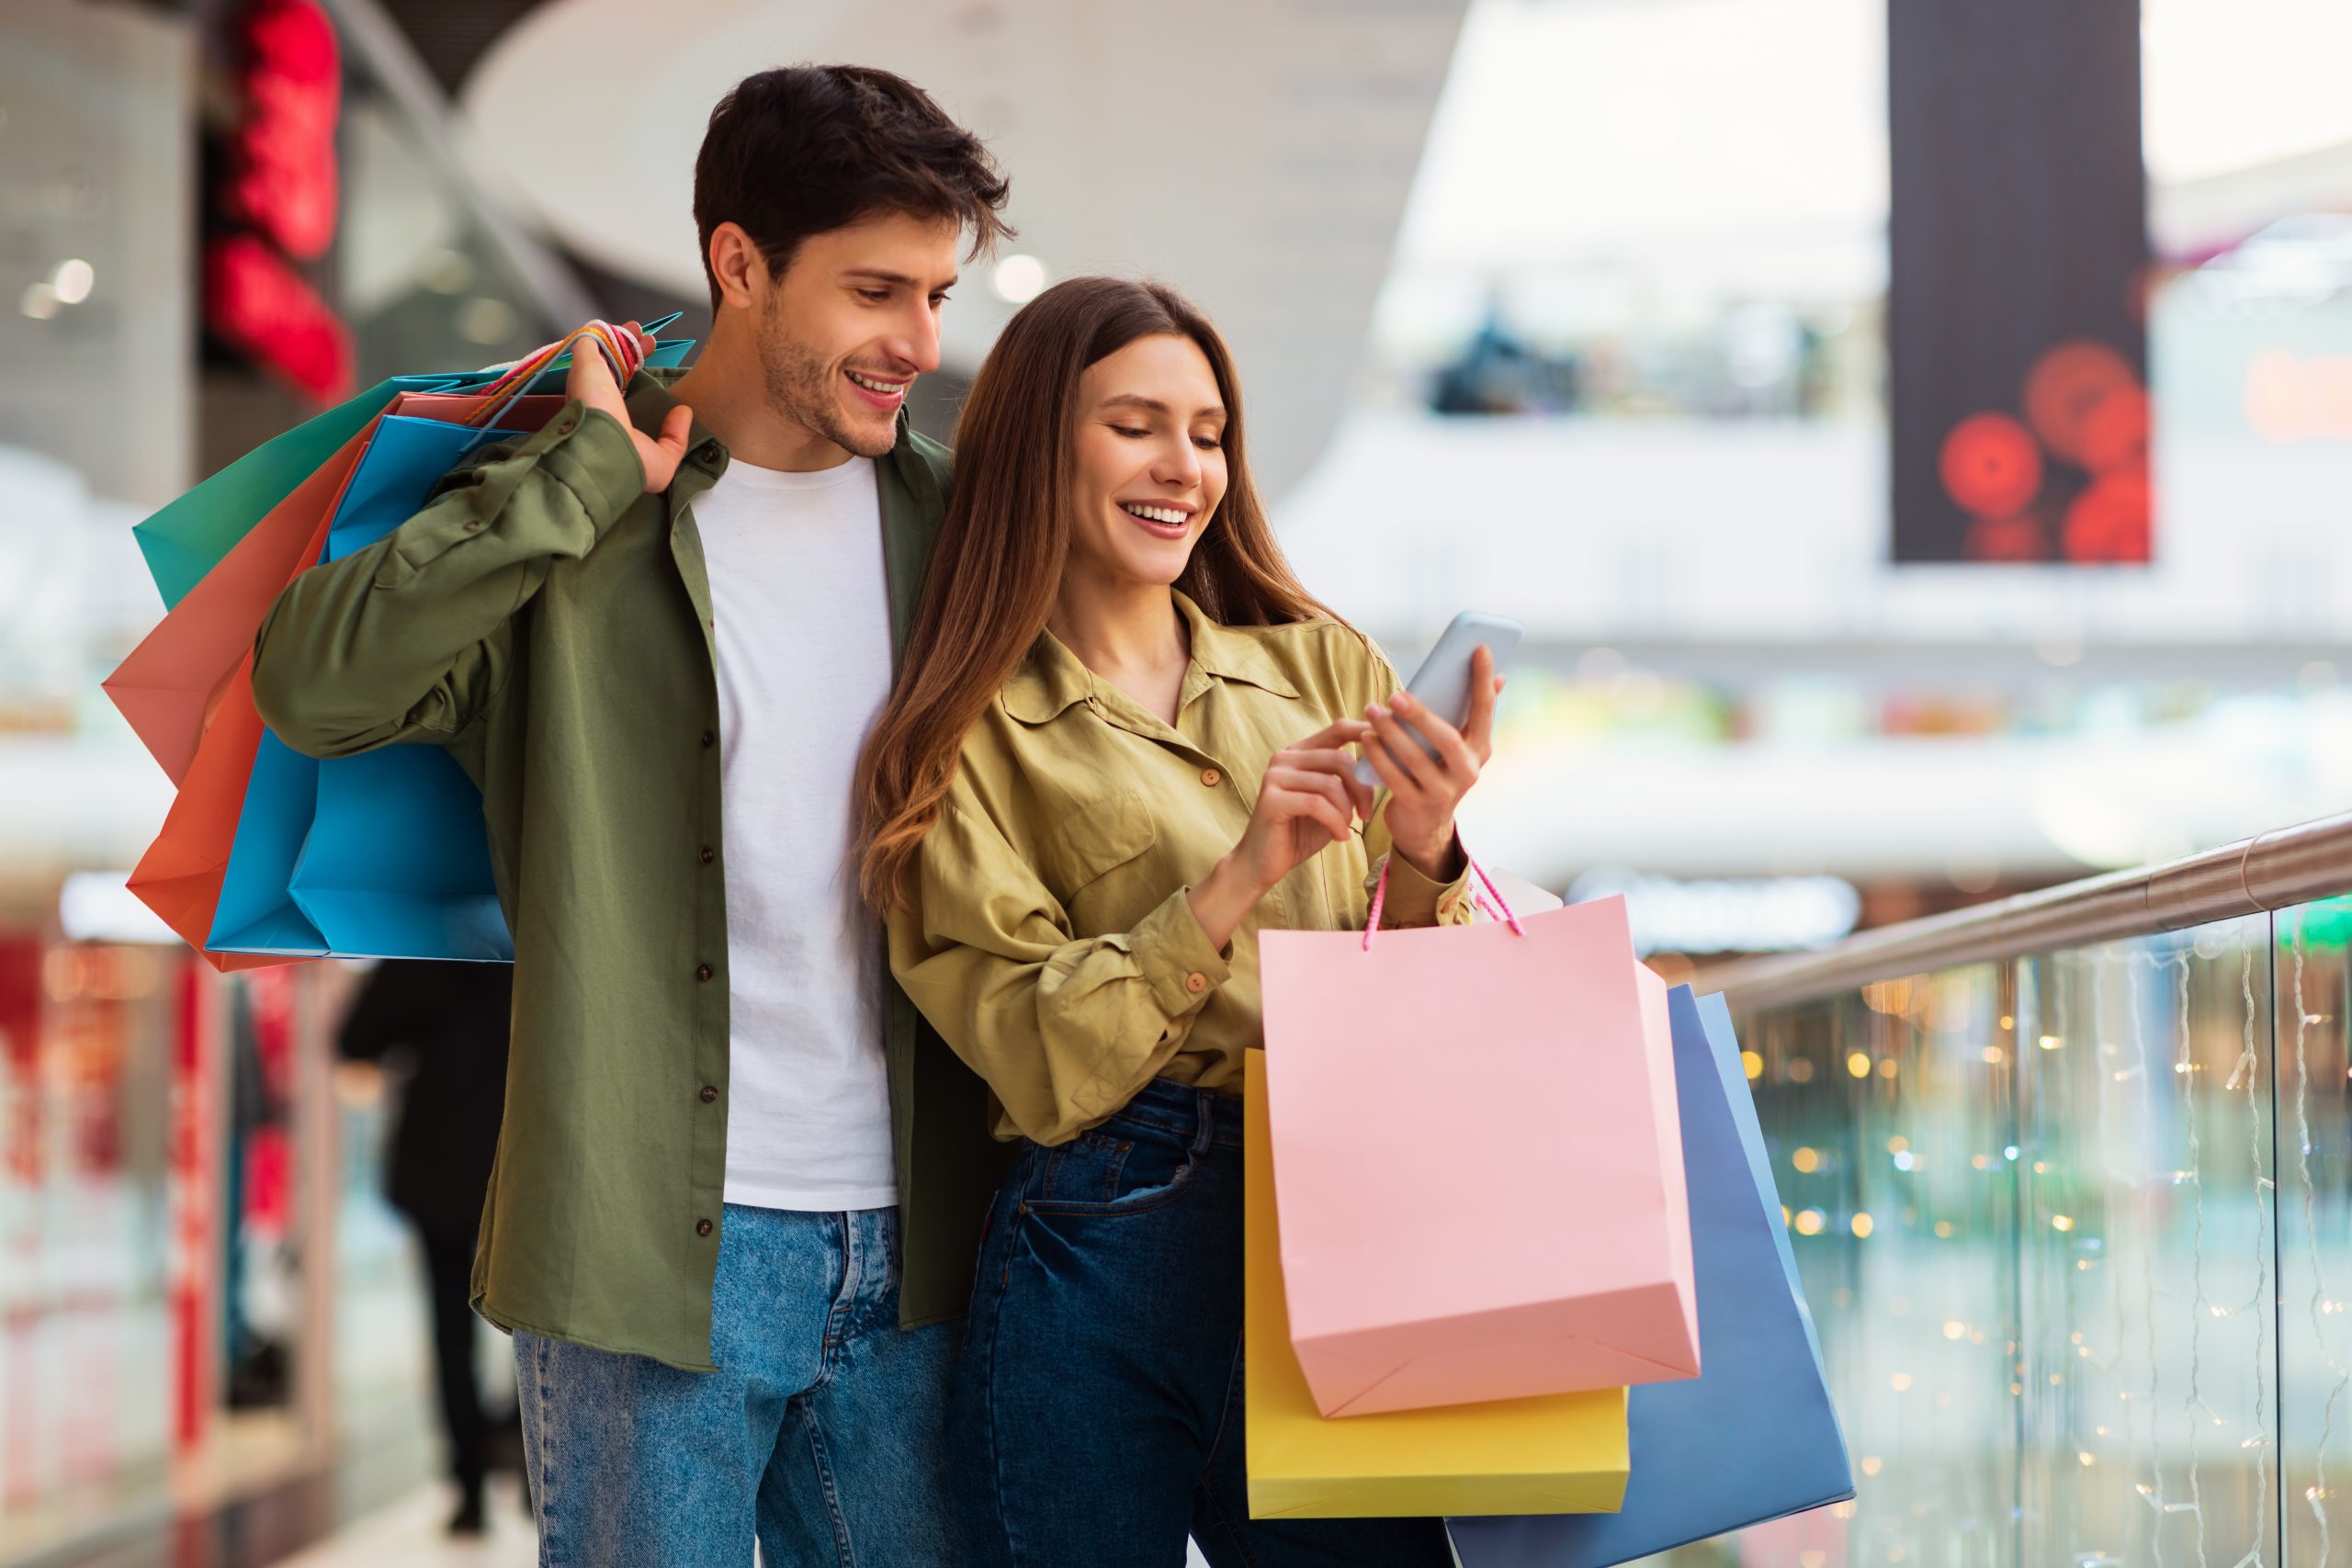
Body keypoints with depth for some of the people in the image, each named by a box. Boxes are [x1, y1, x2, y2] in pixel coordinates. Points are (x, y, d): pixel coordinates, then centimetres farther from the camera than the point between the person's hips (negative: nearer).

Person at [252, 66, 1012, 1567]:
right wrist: (591, 477, -15)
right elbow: (314, 683, -20)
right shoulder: (580, 525, -3)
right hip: (662, 1241, -4)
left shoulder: (950, 522, 9)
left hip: (911, 1248, 4)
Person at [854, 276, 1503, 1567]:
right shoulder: (975, 739, 2)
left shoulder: (1316, 666, 11)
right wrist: (1236, 879, -17)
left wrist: (1420, 856, -10)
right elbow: (1045, 1069, -8)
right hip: (1102, 1262, -3)